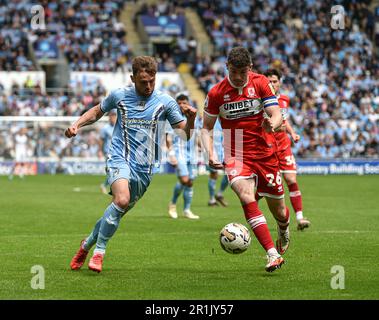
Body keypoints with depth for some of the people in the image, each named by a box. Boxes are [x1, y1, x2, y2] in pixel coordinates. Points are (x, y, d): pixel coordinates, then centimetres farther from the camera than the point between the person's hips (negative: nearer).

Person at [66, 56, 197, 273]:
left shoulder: (165, 102, 1)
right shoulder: (119, 96, 2)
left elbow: (185, 134, 2)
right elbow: (97, 112, 21)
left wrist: (191, 118, -18)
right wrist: (77, 125, 6)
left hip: (145, 167, 2)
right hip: (120, 159, -2)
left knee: (118, 213, 8)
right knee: (122, 199, -29)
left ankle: (88, 243, 35)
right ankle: (99, 251, -17)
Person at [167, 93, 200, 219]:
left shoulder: (194, 117, 10)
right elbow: (168, 138, -5)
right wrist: (171, 154, -12)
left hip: (191, 154, 5)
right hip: (179, 153, -5)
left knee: (190, 182, 5)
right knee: (184, 179, -17)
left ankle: (187, 210, 13)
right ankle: (173, 204, 5)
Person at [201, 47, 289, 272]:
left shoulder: (261, 83, -4)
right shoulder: (216, 93, -3)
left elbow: (277, 116, -8)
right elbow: (207, 128, 5)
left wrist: (272, 124, -32)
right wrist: (210, 154, -12)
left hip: (265, 152, 1)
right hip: (236, 155, -1)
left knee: (277, 209, 7)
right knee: (247, 197, -27)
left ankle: (284, 230, 46)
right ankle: (273, 254, -29)